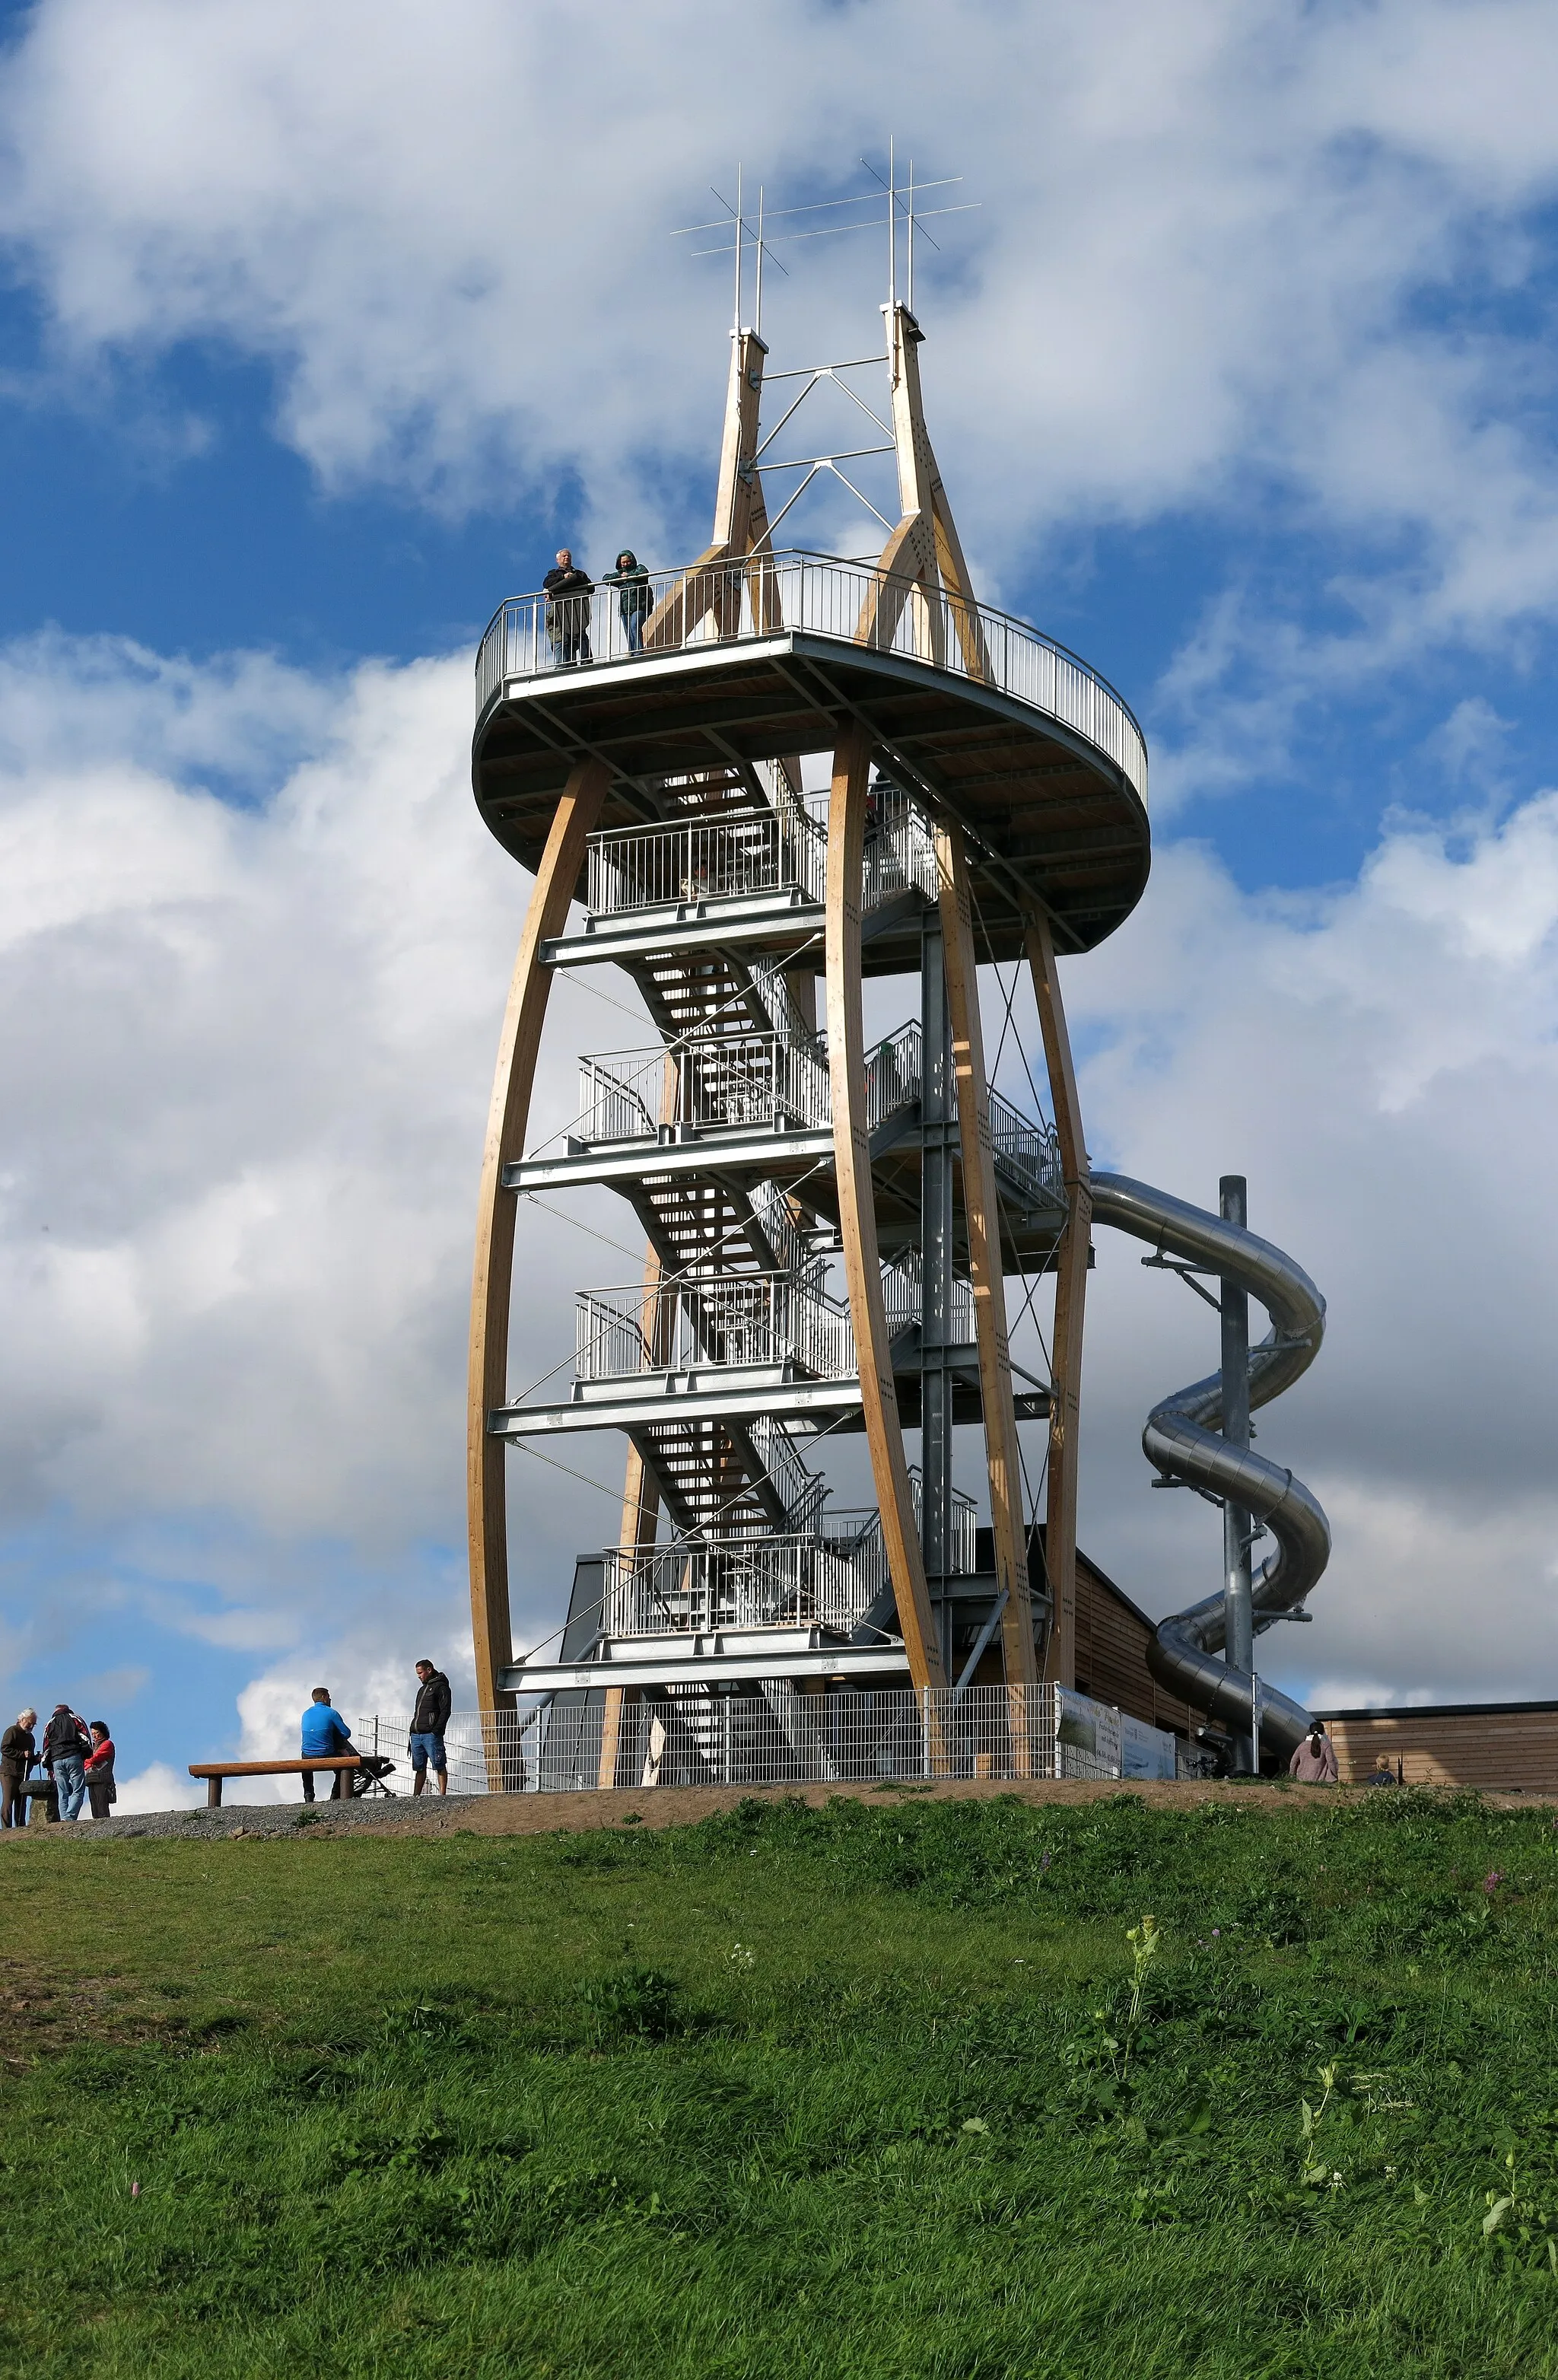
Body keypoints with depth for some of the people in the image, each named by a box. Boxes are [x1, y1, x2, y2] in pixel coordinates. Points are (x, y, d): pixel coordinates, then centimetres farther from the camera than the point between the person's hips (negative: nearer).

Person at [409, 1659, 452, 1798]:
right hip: (416, 1735, 8)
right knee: (419, 1768, 9)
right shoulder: (422, 1689, 26)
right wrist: (412, 1732, 20)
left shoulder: (441, 1687, 0)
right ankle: (415, 1797, 10)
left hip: (431, 1734, -8)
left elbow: (445, 1711, -10)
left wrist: (437, 1730, -19)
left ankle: (443, 1795, -12)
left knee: (439, 1766, -9)